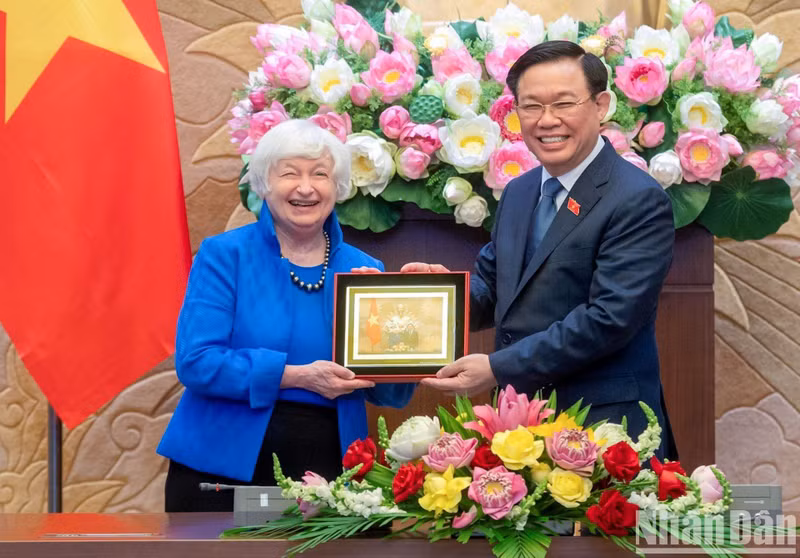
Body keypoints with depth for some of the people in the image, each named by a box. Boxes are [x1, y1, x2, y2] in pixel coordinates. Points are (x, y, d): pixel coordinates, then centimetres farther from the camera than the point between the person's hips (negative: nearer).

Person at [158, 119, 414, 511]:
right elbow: (195, 362, -12)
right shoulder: (225, 255, -1)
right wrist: (296, 376, -19)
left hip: (325, 470, 3)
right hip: (225, 464, -2)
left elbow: (392, 395, 8)